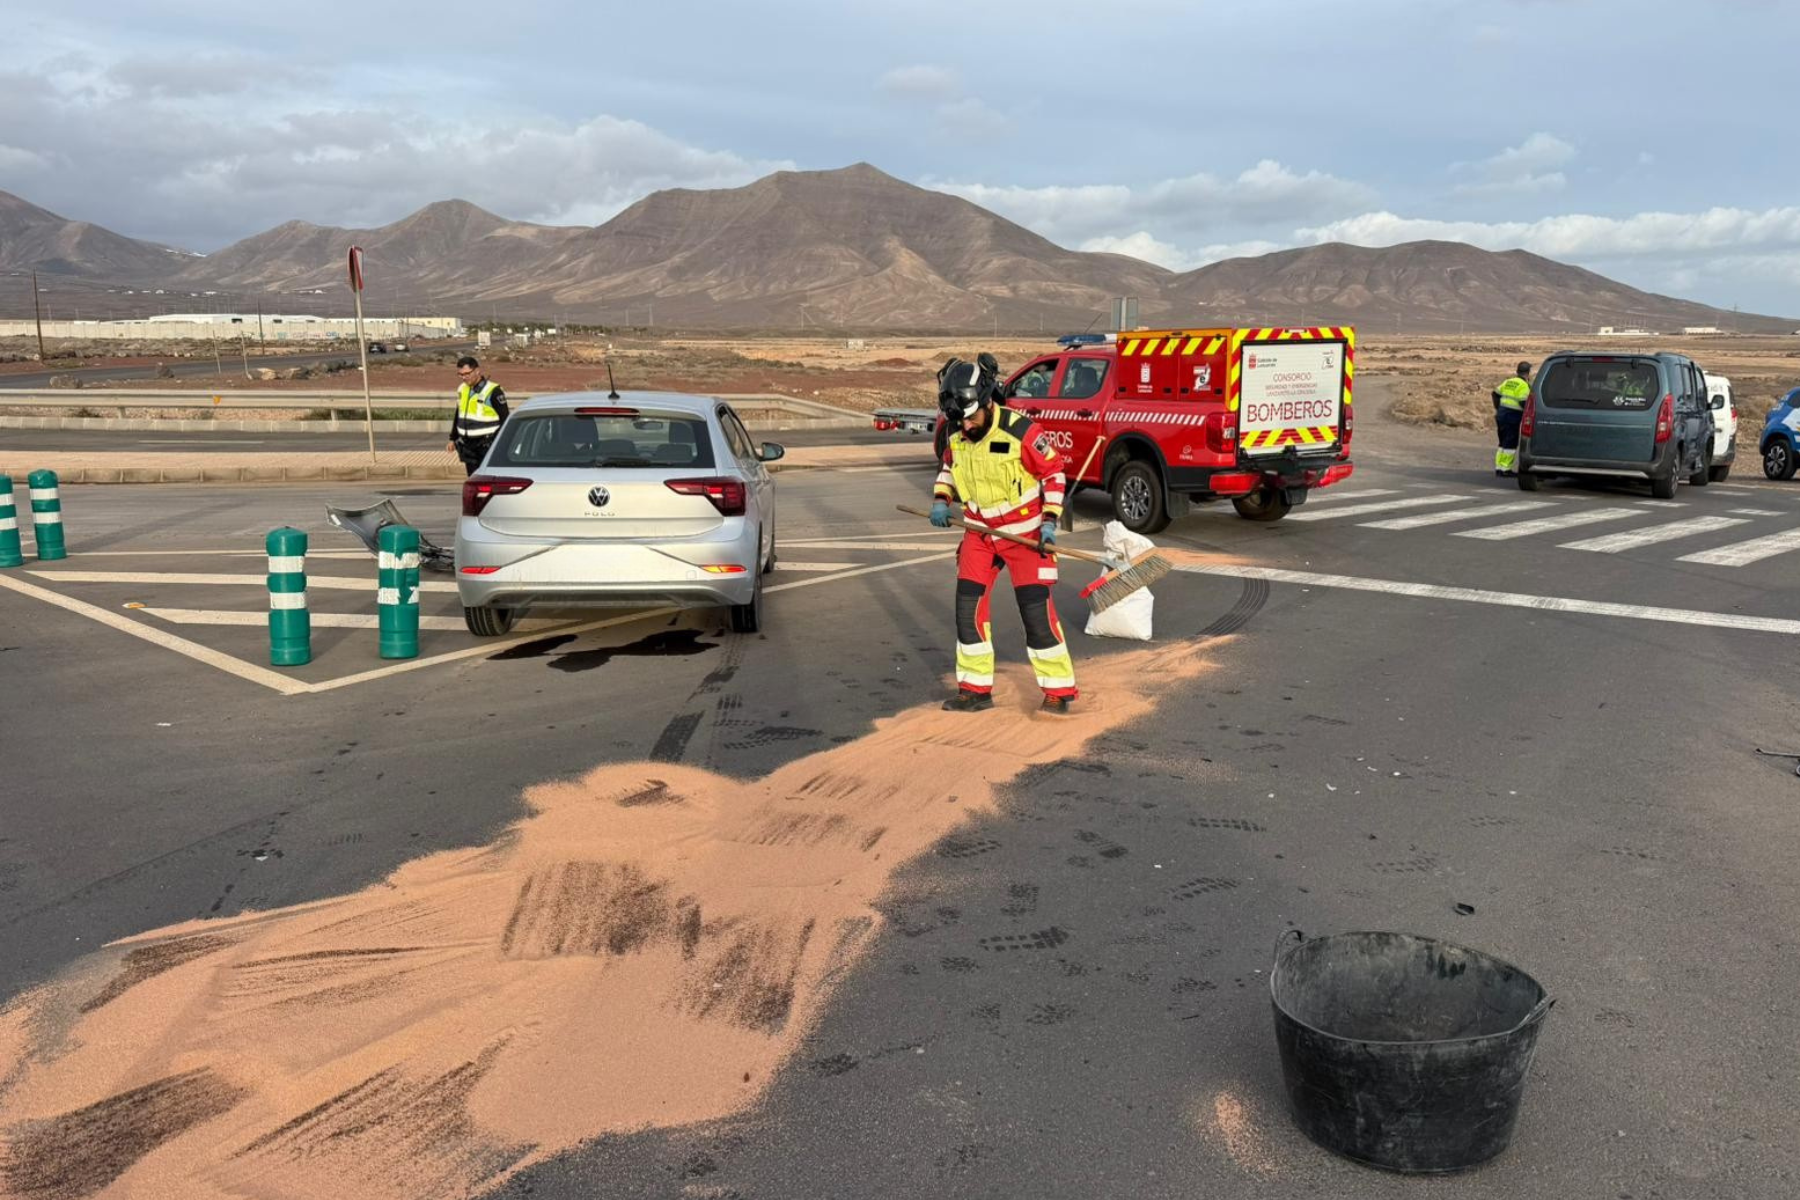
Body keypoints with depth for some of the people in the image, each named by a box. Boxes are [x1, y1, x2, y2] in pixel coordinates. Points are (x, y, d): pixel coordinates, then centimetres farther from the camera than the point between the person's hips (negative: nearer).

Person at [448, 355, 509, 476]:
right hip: (468, 445, 7)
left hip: (487, 446, -7)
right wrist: (453, 438, 23)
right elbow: (458, 416, 23)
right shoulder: (462, 389, 11)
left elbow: (504, 419, -12)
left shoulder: (493, 391, -13)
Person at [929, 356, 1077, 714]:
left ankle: (1060, 691, 4)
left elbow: (1054, 471, -11)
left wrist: (1049, 522, -15)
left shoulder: (1021, 431, -22)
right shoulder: (956, 437, -4)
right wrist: (941, 500, -1)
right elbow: (948, 469, 16)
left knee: (1036, 609, -8)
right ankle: (976, 689, 14)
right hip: (980, 531, 6)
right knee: (968, 605, 2)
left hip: (1025, 532, -6)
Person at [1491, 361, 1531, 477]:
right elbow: (1524, 402, -19)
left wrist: (1498, 408, 24)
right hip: (1513, 417, -8)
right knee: (1510, 444, -4)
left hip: (1501, 414, 8)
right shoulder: (1523, 385, -10)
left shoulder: (1508, 382, 14)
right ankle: (1505, 468, -4)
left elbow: (1496, 394, 17)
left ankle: (1499, 467, 17)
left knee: (1503, 443, 16)